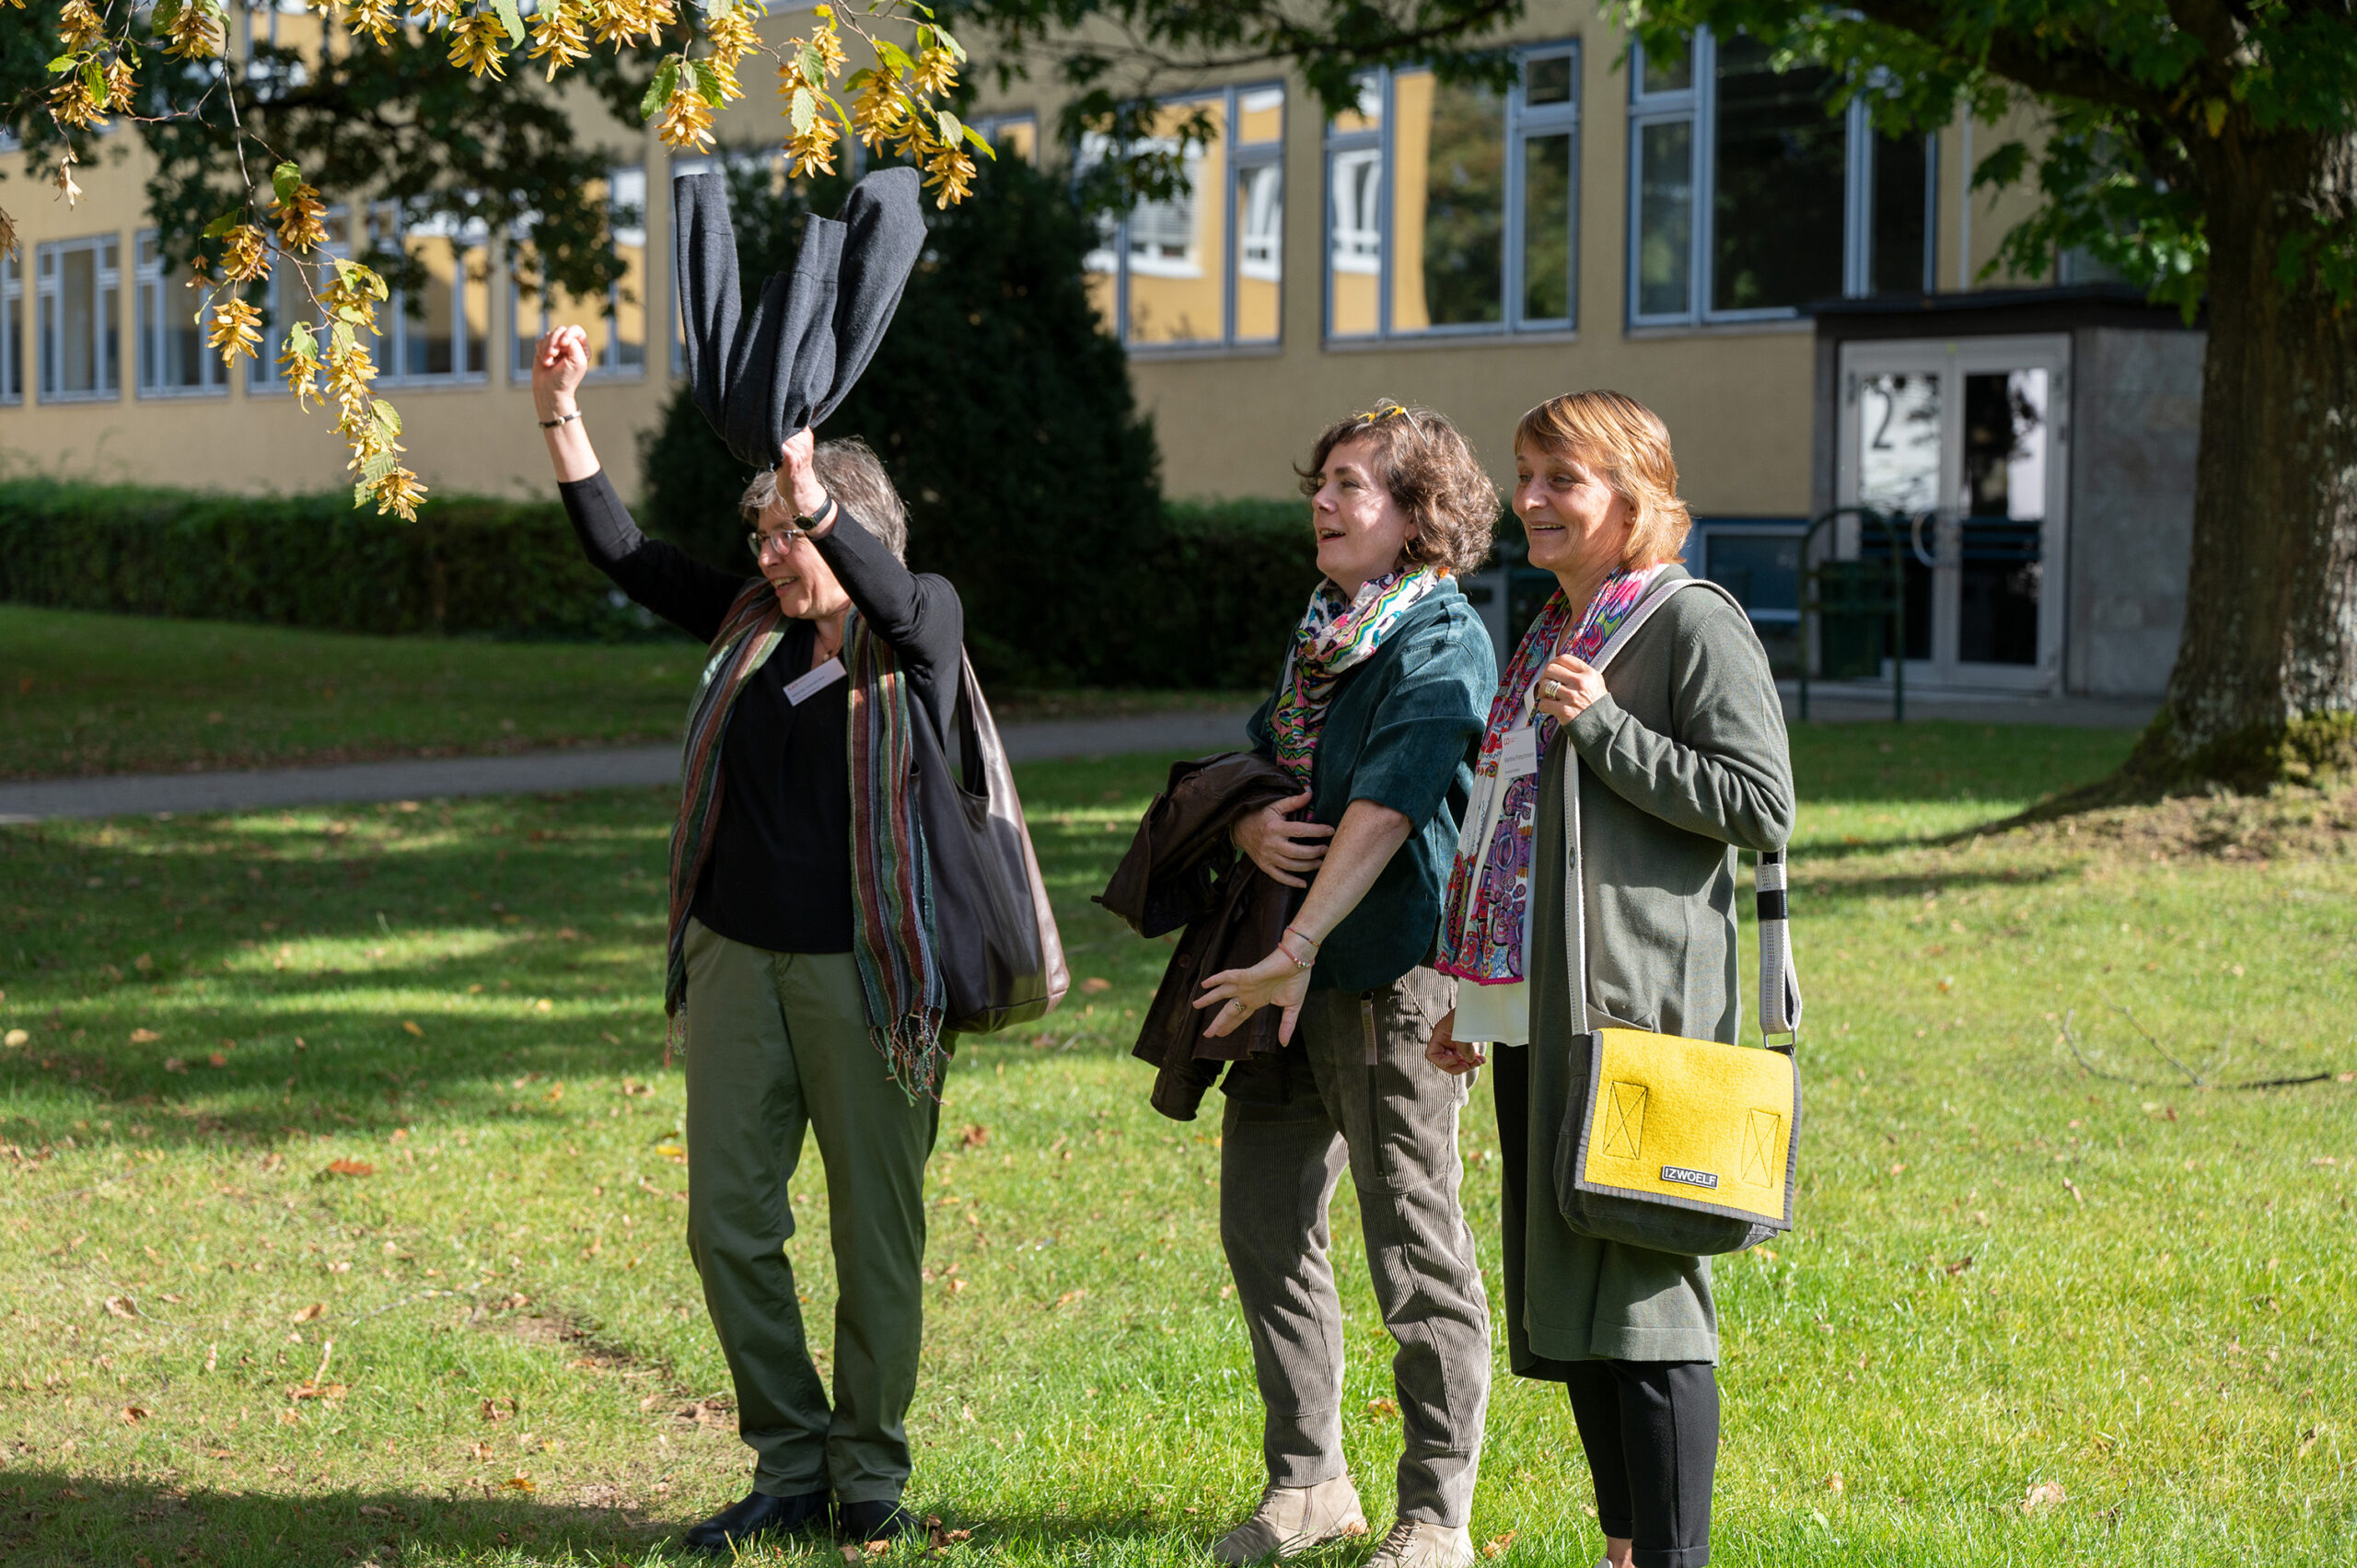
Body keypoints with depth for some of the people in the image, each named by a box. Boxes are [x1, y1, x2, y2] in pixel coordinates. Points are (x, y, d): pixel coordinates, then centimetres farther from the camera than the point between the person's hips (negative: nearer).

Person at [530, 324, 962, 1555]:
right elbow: (622, 553, 11)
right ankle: (789, 1467, 16)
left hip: (863, 969, -5)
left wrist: (810, 490, -40)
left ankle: (869, 1475, 17)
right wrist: (560, 414, 1)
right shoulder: (749, 621, 11)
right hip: (737, 957, 5)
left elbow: (891, 593, -25)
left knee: (876, 1230, 3)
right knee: (729, 1221, 4)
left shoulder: (920, 628, -2)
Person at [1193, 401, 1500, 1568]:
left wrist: (1295, 951, -27)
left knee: (1415, 1248, -2)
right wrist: (1251, 827, -6)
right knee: (1262, 1221, 12)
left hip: (1392, 965, -9)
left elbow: (1383, 812, -22)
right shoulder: (1321, 634, 15)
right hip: (1296, 974, 9)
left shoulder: (1441, 643, -12)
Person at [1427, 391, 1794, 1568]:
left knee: (1641, 1286, -7)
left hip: (1634, 1007, -9)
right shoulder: (1552, 632, 20)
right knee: (1566, 1290, 12)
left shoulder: (1694, 624, -7)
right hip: (1533, 1010, 9)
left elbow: (1762, 806, -14)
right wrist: (1472, 996, 23)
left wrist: (1603, 728, -17)